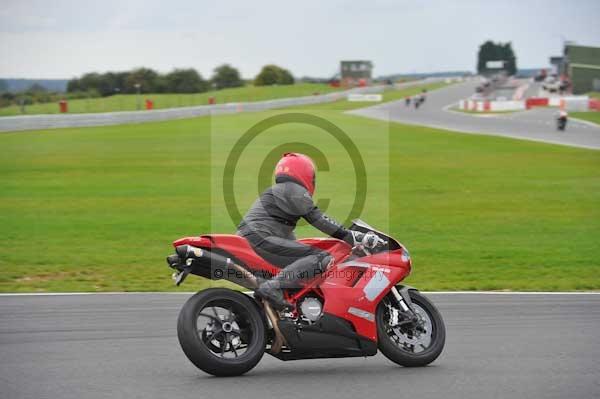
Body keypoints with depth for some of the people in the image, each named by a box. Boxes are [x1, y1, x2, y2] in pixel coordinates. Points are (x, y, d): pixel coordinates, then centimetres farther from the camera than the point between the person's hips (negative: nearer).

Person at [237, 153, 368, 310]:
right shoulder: (294, 190, 0)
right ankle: (272, 287, -36)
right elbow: (317, 218, -10)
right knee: (322, 259, -22)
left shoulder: (276, 191, 30)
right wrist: (349, 235, -11)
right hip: (261, 239, -10)